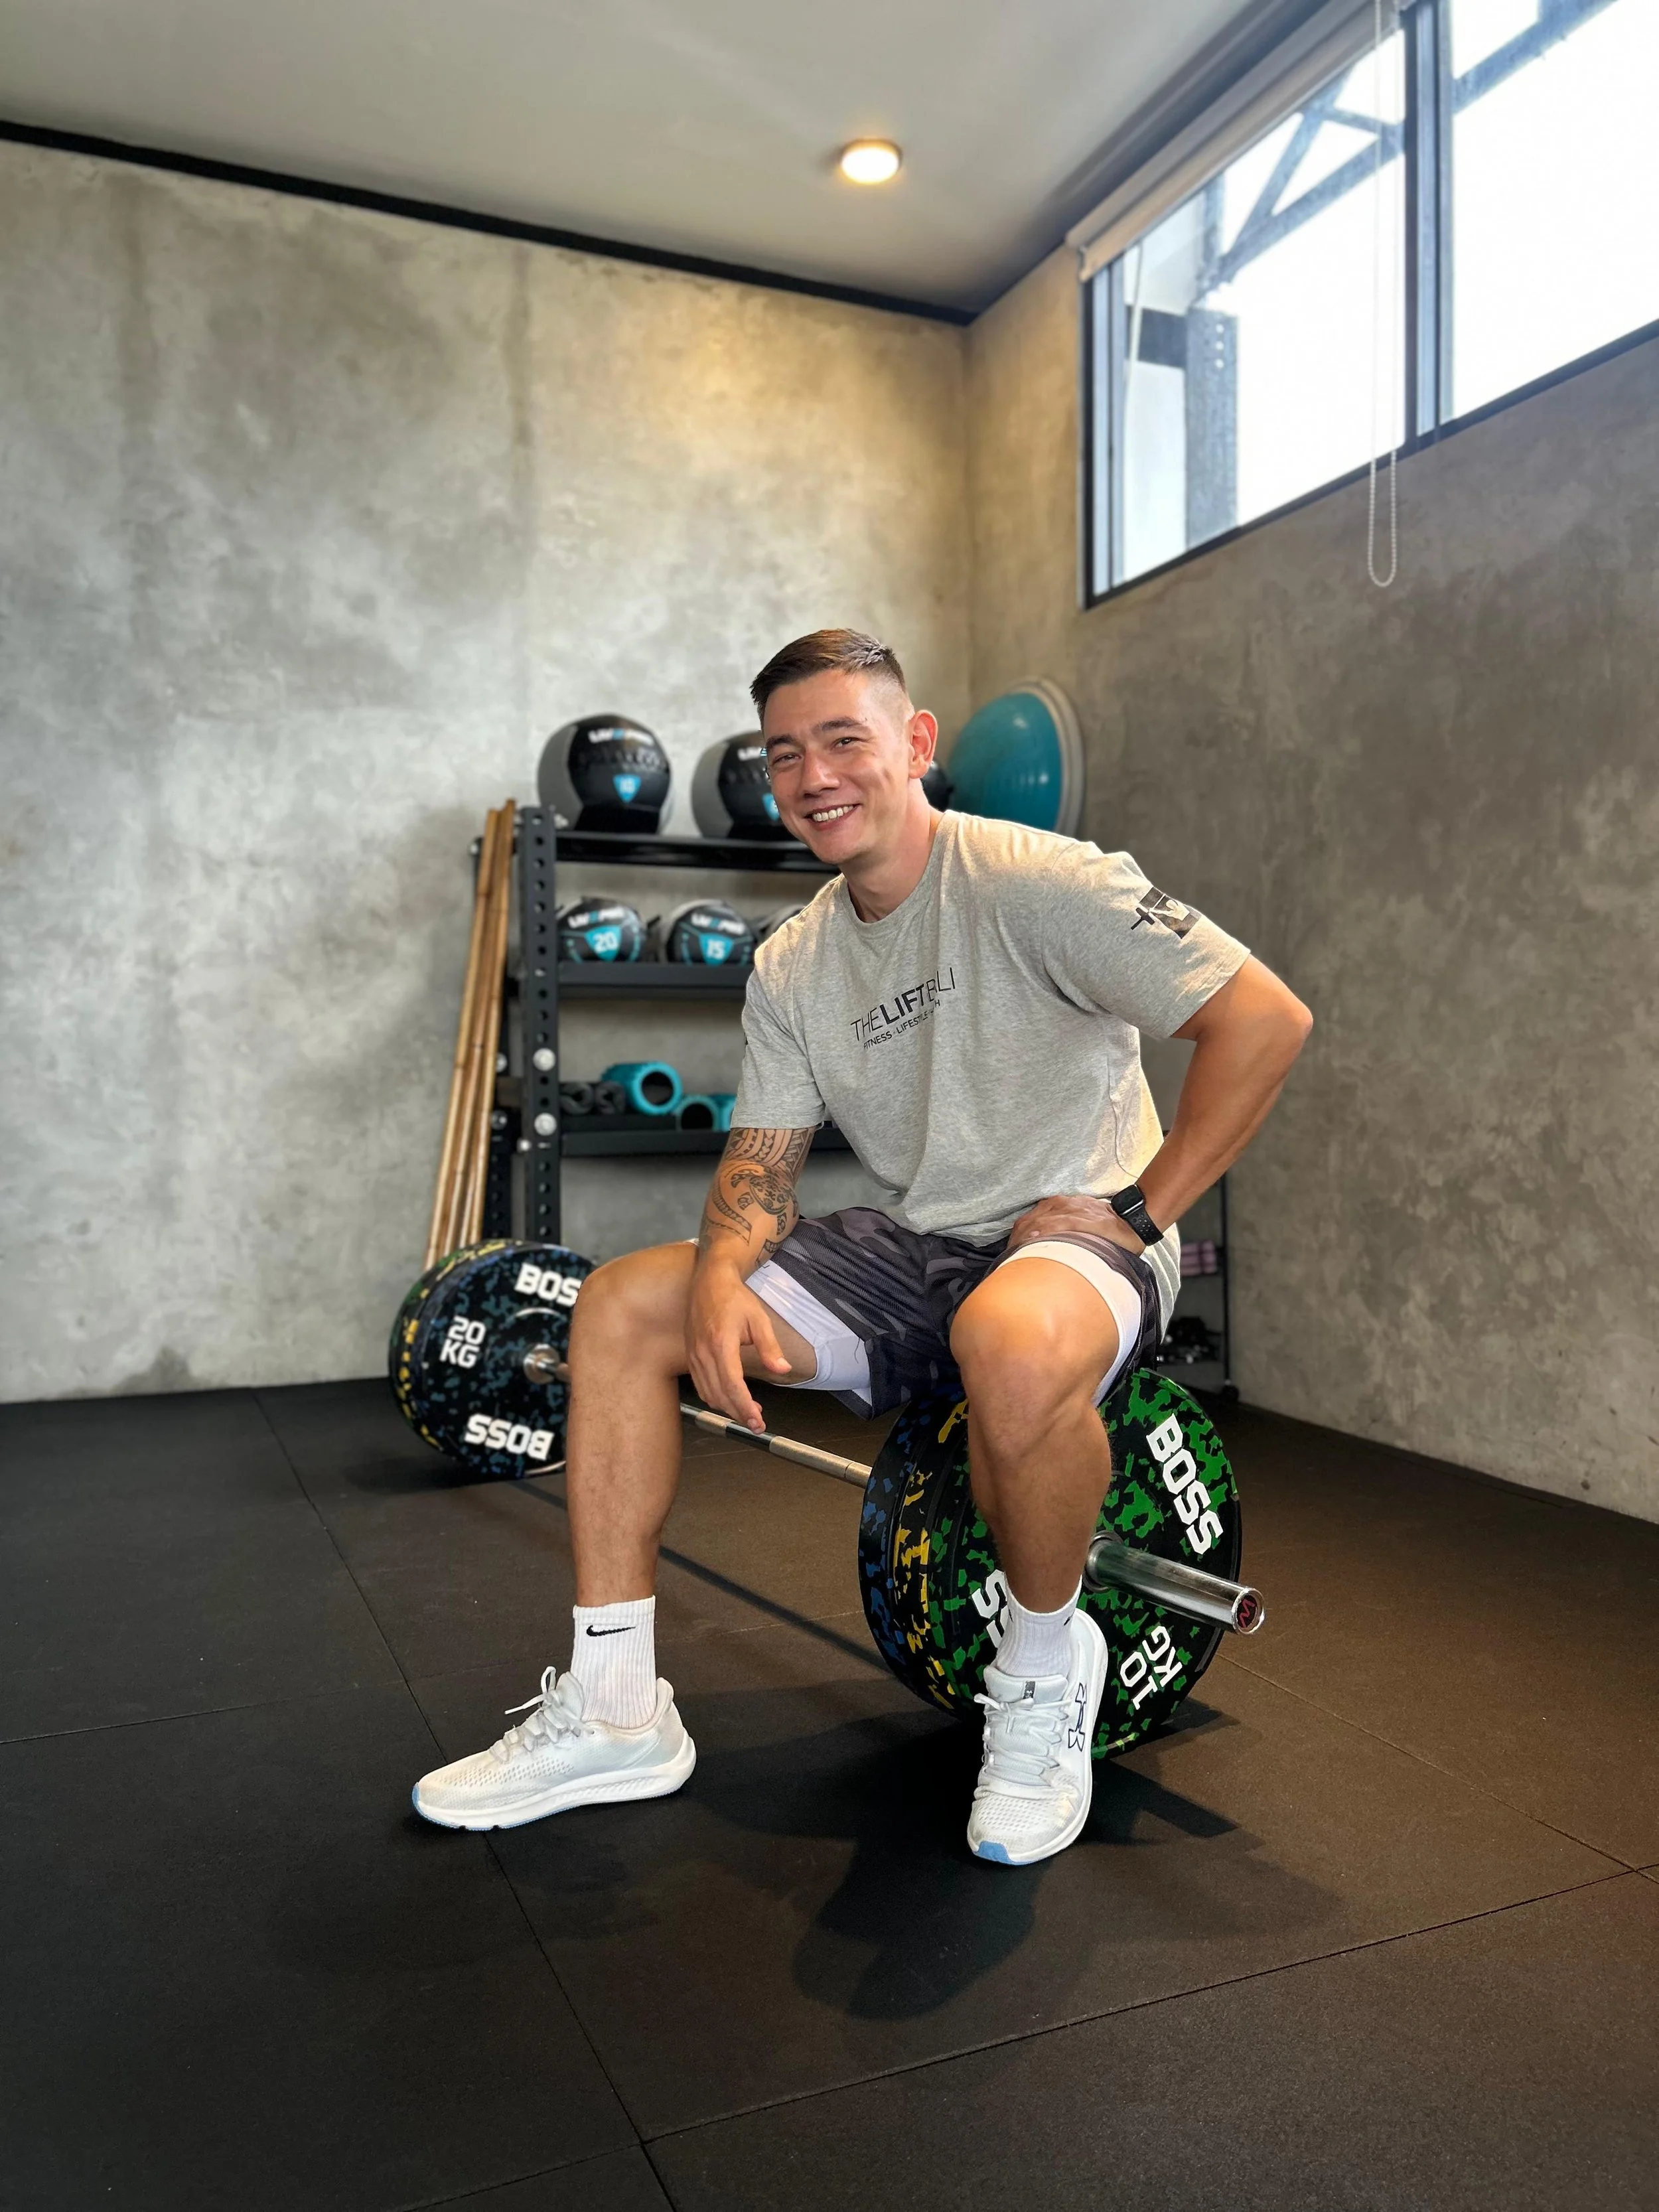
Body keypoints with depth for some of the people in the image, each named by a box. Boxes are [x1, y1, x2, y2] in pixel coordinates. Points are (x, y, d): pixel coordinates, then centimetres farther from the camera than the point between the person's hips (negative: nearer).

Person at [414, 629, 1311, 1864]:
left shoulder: (1031, 883, -16)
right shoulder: (791, 969, 6)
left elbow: (1266, 1020, -20)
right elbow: (763, 1159, 5)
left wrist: (1138, 1210, -18)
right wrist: (722, 1275, -17)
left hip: (1075, 1236, -7)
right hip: (911, 1244, 7)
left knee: (1013, 1346, -44)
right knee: (619, 1310, -2)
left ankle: (1046, 1669, -11)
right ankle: (614, 1714, 2)